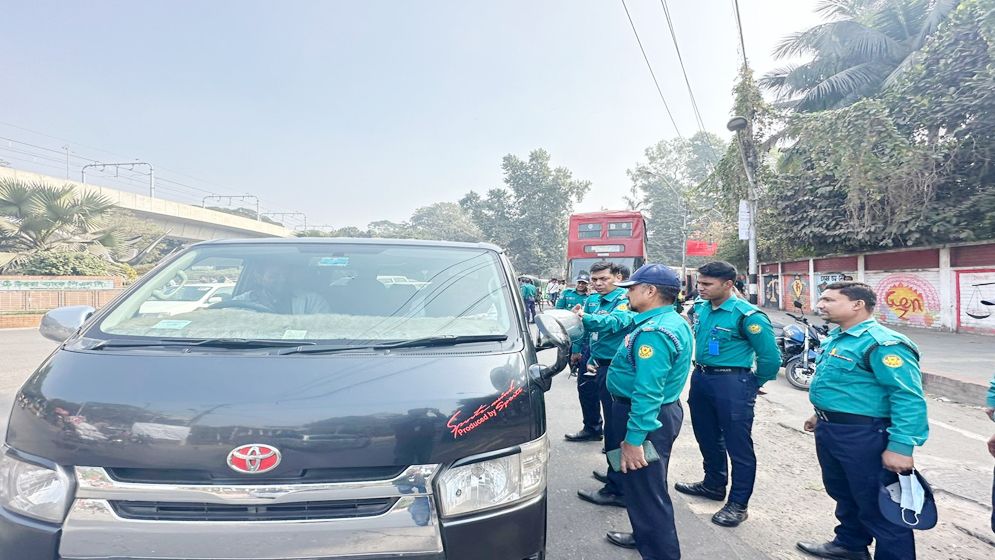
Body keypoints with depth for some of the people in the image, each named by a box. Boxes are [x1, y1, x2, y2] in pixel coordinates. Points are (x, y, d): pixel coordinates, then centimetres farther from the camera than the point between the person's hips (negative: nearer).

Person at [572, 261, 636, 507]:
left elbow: (615, 322, -35)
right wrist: (593, 359, 14)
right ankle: (615, 474, 34)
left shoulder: (625, 300, -14)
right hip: (603, 366, 9)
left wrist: (585, 318, -50)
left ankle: (616, 489, 1)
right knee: (613, 423, 19)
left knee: (615, 427, -5)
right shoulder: (592, 300, 10)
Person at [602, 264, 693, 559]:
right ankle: (645, 536, 42)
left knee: (646, 490, 1)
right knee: (645, 487, 25)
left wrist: (634, 438, -29)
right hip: (663, 412, 11)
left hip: (647, 418, -11)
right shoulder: (673, 322, 10)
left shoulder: (654, 331, -25)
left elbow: (648, 392, -30)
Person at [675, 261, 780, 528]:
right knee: (707, 438, 21)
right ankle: (713, 484, 40)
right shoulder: (699, 308, 3)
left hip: (732, 383, -8)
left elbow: (770, 357, -15)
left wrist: (752, 385, -3)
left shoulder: (747, 315, -19)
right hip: (700, 378, 8)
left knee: (738, 445, 2)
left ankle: (738, 504, 14)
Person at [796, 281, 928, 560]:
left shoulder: (882, 343, -21)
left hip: (863, 436, -10)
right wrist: (822, 414, 27)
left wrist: (901, 446, -28)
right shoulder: (837, 337, 10)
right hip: (829, 431, 10)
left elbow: (908, 397, -25)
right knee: (842, 493, 25)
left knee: (878, 506, 3)